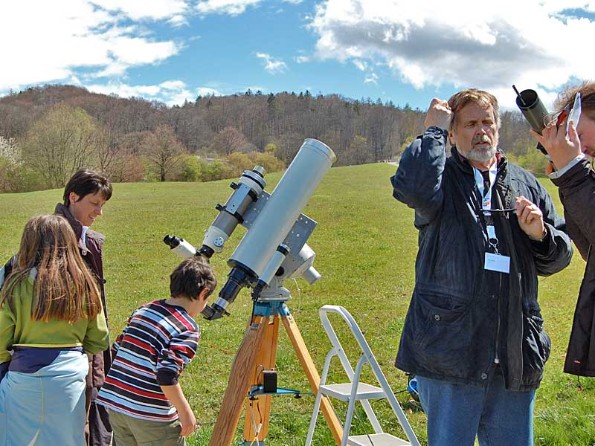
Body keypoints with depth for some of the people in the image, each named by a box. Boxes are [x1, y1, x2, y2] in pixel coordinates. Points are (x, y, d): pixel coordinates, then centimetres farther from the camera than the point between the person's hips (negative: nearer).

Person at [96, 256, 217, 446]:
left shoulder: (143, 310, 7)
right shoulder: (188, 329, -15)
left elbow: (117, 351, 14)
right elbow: (167, 376, -23)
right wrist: (186, 413, -12)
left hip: (114, 402, 7)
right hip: (152, 415, -7)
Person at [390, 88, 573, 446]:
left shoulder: (526, 184, 16)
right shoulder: (440, 178, 2)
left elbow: (559, 257, 19)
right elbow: (411, 187, -25)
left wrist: (540, 233, -4)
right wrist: (434, 130, -10)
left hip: (516, 353, 5)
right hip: (451, 348, -4)